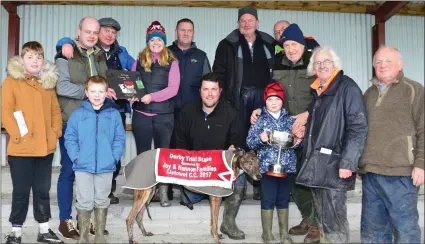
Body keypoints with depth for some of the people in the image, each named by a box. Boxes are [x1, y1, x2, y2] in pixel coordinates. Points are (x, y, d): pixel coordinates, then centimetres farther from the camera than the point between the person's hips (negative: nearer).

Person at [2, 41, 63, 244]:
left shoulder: (49, 82, 12)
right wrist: (18, 134, -17)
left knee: (43, 190, 13)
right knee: (21, 191, 6)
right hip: (21, 148, -4)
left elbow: (55, 110, 13)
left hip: (45, 147, 4)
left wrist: (55, 131, -1)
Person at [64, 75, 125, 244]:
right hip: (83, 167, -1)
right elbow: (70, 138, 0)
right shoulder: (78, 114, -2)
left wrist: (114, 157, -9)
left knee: (102, 201, 14)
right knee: (84, 202, 6)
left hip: (106, 167, 1)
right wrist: (75, 156, -10)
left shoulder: (114, 114, -1)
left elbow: (120, 138, 0)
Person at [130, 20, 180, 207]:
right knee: (142, 153, 9)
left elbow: (173, 88, -8)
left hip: (164, 114, -2)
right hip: (141, 114, 2)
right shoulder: (139, 61, 10)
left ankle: (163, 192, 14)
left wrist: (152, 96, -19)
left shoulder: (171, 62, 2)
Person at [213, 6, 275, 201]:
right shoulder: (228, 45, 6)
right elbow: (219, 72, 2)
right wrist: (222, 98, -7)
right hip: (239, 96, -1)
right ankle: (238, 183, 9)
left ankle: (259, 183, 10)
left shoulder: (269, 44, 12)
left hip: (263, 96, 2)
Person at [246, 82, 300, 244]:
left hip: (287, 166, 3)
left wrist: (298, 141, -10)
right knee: (268, 200, 5)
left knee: (283, 200, 13)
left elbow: (297, 139, 12)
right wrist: (260, 139, -24)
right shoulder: (260, 120, -2)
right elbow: (249, 142, -6)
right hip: (267, 166, -2)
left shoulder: (290, 120, 5)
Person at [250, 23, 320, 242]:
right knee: (293, 175, 11)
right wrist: (261, 109, 1)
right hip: (288, 129, 6)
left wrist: (307, 114, -22)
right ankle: (307, 219, 27)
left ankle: (316, 223, 12)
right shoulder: (279, 65, 9)